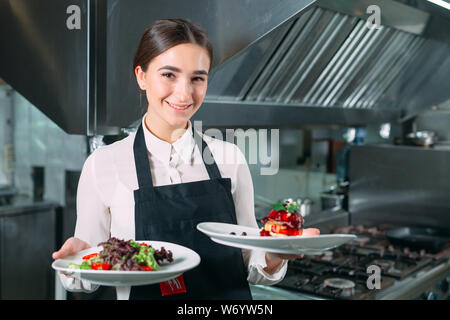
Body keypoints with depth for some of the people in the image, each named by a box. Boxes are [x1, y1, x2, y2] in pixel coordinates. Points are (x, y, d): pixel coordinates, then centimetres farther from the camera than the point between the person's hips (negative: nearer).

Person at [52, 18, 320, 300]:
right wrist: (79, 256, -24)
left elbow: (249, 268, 2)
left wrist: (274, 257, -17)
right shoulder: (103, 165, -11)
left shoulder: (230, 158, -5)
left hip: (231, 298, 2)